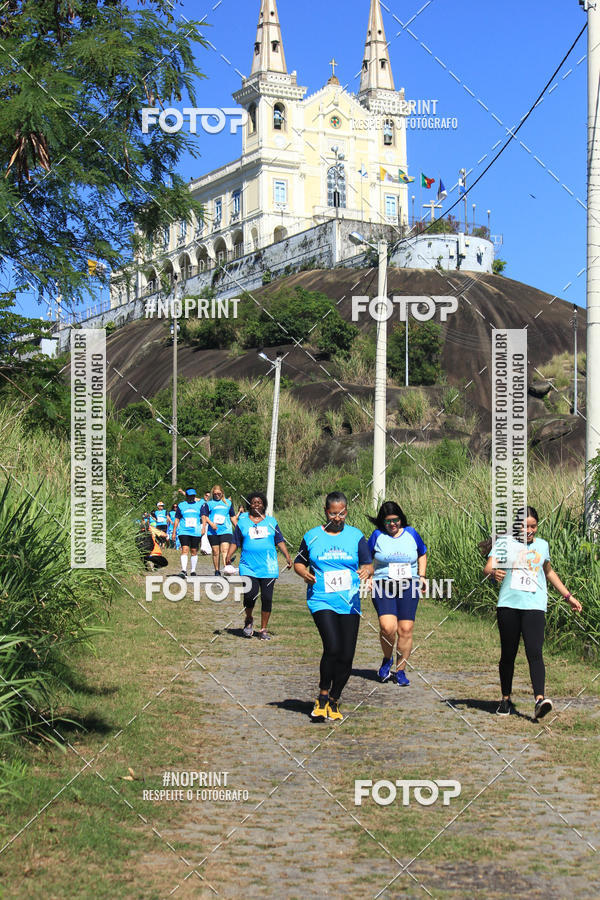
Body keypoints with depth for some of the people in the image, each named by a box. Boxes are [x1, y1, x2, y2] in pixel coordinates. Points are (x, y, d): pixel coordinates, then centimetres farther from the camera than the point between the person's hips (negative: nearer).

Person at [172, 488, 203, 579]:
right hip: (183, 532, -1)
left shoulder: (199, 505, 10)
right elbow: (177, 519, 11)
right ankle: (184, 570, -22)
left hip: (196, 532, 1)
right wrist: (174, 532, 8)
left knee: (194, 551, 5)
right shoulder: (181, 506, 9)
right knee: (184, 550, -15)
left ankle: (193, 571, 15)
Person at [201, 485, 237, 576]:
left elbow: (233, 517, 22)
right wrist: (211, 523, -14)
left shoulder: (228, 503, 15)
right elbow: (204, 516, 2)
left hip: (226, 530, 0)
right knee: (215, 552, 5)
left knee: (225, 550, -17)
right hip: (213, 531, 0)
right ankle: (217, 571, 17)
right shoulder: (209, 503, 10)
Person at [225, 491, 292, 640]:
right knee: (250, 596, -14)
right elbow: (235, 542, 9)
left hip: (268, 567, 1)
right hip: (248, 567, -1)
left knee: (267, 598, -1)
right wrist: (229, 556, -5)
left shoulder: (271, 521, 11)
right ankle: (249, 620, 16)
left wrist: (287, 557, 6)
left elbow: (279, 541, 15)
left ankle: (263, 629, 13)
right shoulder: (243, 521, 8)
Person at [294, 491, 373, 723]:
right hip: (321, 601, -2)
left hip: (349, 604, 2)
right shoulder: (312, 536, 6)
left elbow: (368, 563, 3)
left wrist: (367, 570, -20)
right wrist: (304, 573, -6)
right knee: (333, 647, -20)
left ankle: (333, 701, 22)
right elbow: (299, 561, 16)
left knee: (346, 656, 2)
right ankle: (323, 697, 0)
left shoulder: (356, 536, 6)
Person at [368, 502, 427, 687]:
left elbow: (422, 555, 24)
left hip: (408, 586, 2)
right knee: (387, 626, -20)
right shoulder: (377, 536, 5)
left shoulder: (411, 534, 10)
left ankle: (401, 671, 10)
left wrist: (421, 576, 13)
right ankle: (387, 659, 9)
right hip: (383, 586, -2)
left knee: (406, 629, -4)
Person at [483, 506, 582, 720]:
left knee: (534, 652, -15)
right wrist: (494, 572, -32)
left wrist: (568, 596, 33)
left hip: (534, 605, 1)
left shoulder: (542, 545, 15)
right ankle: (506, 699, 20)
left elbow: (549, 572, 30)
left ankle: (540, 700, -25)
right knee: (508, 654, 5)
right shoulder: (504, 543, 5)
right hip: (508, 604, -1)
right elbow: (488, 567, -7)